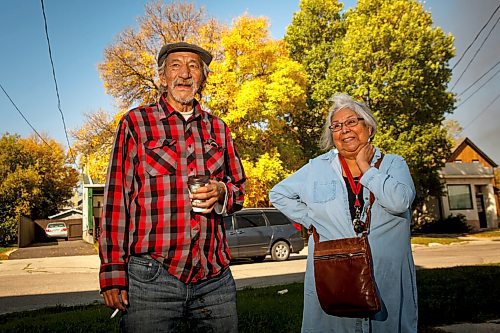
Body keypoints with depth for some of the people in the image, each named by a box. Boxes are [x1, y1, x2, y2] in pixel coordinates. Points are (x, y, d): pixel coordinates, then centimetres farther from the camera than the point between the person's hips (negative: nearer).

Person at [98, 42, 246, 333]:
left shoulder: (218, 128, 13)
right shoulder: (135, 123, 2)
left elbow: (239, 189, 18)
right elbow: (116, 201, 0)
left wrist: (222, 193, -6)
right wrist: (113, 274, -5)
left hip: (215, 278, 4)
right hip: (151, 278, -3)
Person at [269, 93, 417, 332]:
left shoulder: (393, 164, 4)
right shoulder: (317, 168, 6)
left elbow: (400, 202, -16)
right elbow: (278, 194, 12)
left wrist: (365, 167, -8)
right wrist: (311, 220, 3)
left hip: (388, 280, 0)